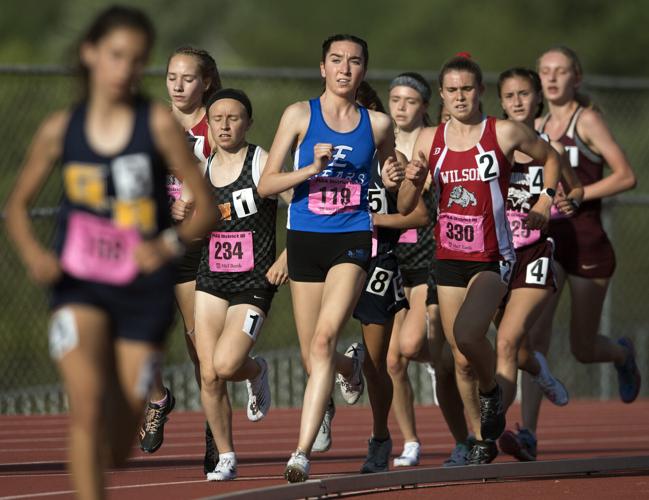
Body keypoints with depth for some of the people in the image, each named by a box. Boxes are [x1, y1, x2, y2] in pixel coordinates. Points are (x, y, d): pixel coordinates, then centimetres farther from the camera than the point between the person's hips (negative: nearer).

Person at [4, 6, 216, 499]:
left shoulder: (159, 125, -6)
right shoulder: (60, 130, 0)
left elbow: (205, 209, -4)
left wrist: (171, 242, -23)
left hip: (144, 291, 0)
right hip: (79, 287, 0)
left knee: (116, 450, 6)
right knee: (87, 402, -26)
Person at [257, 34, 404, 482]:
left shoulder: (378, 124, 6)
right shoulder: (300, 115, 2)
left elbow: (391, 169, 25)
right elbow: (266, 185, 0)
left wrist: (393, 179, 1)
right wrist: (310, 170, -16)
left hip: (352, 239, -1)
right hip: (305, 240, 1)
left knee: (324, 340, -22)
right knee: (315, 360, 9)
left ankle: (303, 451, -23)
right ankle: (352, 362, 49)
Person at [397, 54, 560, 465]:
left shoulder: (505, 133, -5)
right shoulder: (430, 141, 5)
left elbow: (551, 158, 13)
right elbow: (405, 208, 6)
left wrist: (544, 203, 1)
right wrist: (412, 181, -14)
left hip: (493, 258, -4)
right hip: (449, 260, 4)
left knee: (467, 334, -27)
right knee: (461, 361, 6)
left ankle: (491, 390, 3)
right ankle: (483, 440, 22)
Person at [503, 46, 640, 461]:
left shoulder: (588, 120, -5)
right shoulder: (538, 127, 11)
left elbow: (626, 176, -11)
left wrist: (578, 195, -20)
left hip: (586, 241, -4)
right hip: (546, 240, 4)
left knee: (583, 348, 5)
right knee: (536, 333, -15)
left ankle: (622, 354, 42)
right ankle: (529, 433, -23)